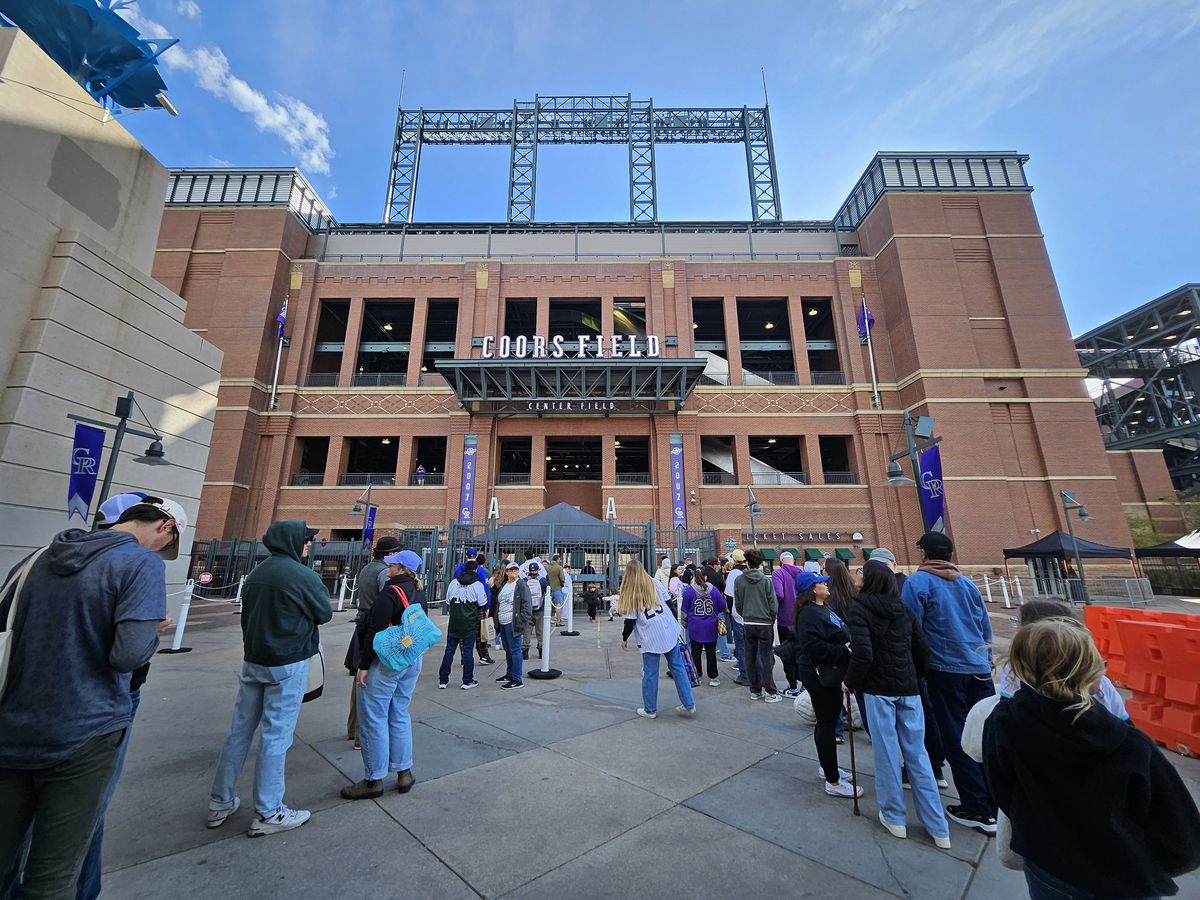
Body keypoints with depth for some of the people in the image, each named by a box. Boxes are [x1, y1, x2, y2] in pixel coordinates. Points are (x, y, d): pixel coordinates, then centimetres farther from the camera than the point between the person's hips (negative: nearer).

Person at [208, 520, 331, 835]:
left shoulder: (256, 573, 6)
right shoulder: (303, 575, -19)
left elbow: (247, 614, 15)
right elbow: (325, 613, -8)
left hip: (252, 659, 8)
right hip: (288, 664, -8)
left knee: (240, 729, 17)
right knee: (276, 735, 2)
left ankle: (220, 803, 30)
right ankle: (268, 814, 14)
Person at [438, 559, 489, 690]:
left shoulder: (453, 583, 2)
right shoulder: (478, 585, -9)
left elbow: (447, 603, 8)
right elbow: (483, 604, -5)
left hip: (453, 622, 3)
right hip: (470, 624, -3)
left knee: (449, 650, 11)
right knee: (468, 651, 4)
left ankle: (443, 680, 16)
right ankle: (467, 681, 11)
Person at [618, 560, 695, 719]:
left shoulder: (630, 592, -2)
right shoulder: (653, 583, 10)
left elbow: (631, 619, -4)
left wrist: (624, 638, 7)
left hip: (650, 636, -4)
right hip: (669, 630, 4)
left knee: (650, 673, 7)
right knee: (677, 667, 12)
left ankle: (650, 710, 17)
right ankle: (688, 705, 15)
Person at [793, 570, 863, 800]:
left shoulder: (822, 609, 12)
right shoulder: (809, 614, -22)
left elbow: (837, 637, 21)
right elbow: (815, 647, -29)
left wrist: (847, 647, 4)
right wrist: (844, 651, -25)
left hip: (830, 673, 10)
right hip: (819, 675, -10)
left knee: (828, 721, 22)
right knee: (827, 724, 0)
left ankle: (827, 766, 38)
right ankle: (833, 781, 12)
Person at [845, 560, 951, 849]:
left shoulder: (859, 609, -12)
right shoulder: (903, 609, 5)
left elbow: (863, 654, -19)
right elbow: (922, 649, 8)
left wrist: (851, 682, -4)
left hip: (879, 689, -5)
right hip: (908, 689, 5)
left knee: (887, 752, 9)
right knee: (917, 753, 14)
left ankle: (894, 817, 23)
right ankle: (938, 828, 21)